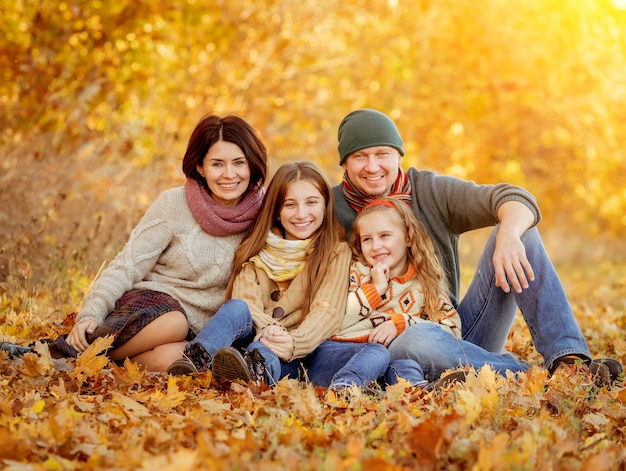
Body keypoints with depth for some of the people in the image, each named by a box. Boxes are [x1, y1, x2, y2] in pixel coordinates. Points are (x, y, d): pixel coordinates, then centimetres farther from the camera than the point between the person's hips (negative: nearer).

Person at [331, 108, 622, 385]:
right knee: (415, 340, -41)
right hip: (393, 343, -3)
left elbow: (515, 199, -12)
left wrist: (509, 235, -35)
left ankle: (568, 359, -23)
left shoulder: (432, 192, 3)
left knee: (517, 230, -11)